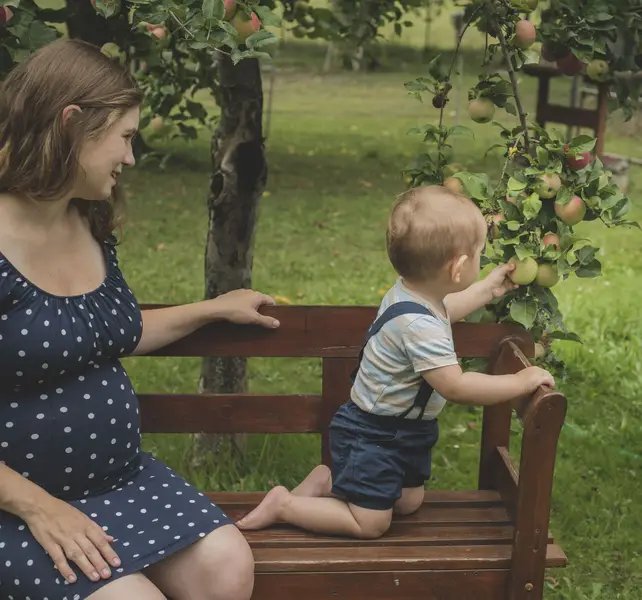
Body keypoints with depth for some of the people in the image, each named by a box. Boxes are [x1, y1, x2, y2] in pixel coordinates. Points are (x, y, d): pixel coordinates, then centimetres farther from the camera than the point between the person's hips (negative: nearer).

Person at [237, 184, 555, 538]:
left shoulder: (410, 291, -4)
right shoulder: (419, 326, -35)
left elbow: (442, 312, 22)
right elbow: (455, 387, -35)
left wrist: (486, 289, 24)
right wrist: (520, 382, -26)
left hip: (399, 432, 10)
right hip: (371, 438, -10)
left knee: (409, 503, 20)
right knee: (371, 523, -4)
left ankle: (328, 480, 24)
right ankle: (283, 505, 5)